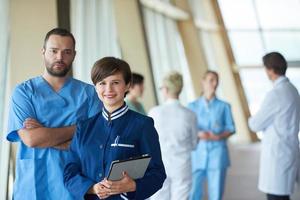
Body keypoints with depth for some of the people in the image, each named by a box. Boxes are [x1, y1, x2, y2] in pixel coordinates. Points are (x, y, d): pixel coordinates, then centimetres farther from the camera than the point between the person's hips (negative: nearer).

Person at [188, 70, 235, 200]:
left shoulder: (224, 106, 6)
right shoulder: (193, 106, 7)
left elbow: (231, 128, 5)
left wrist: (217, 137, -12)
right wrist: (198, 134, -16)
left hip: (217, 154, 0)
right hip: (197, 154, 0)